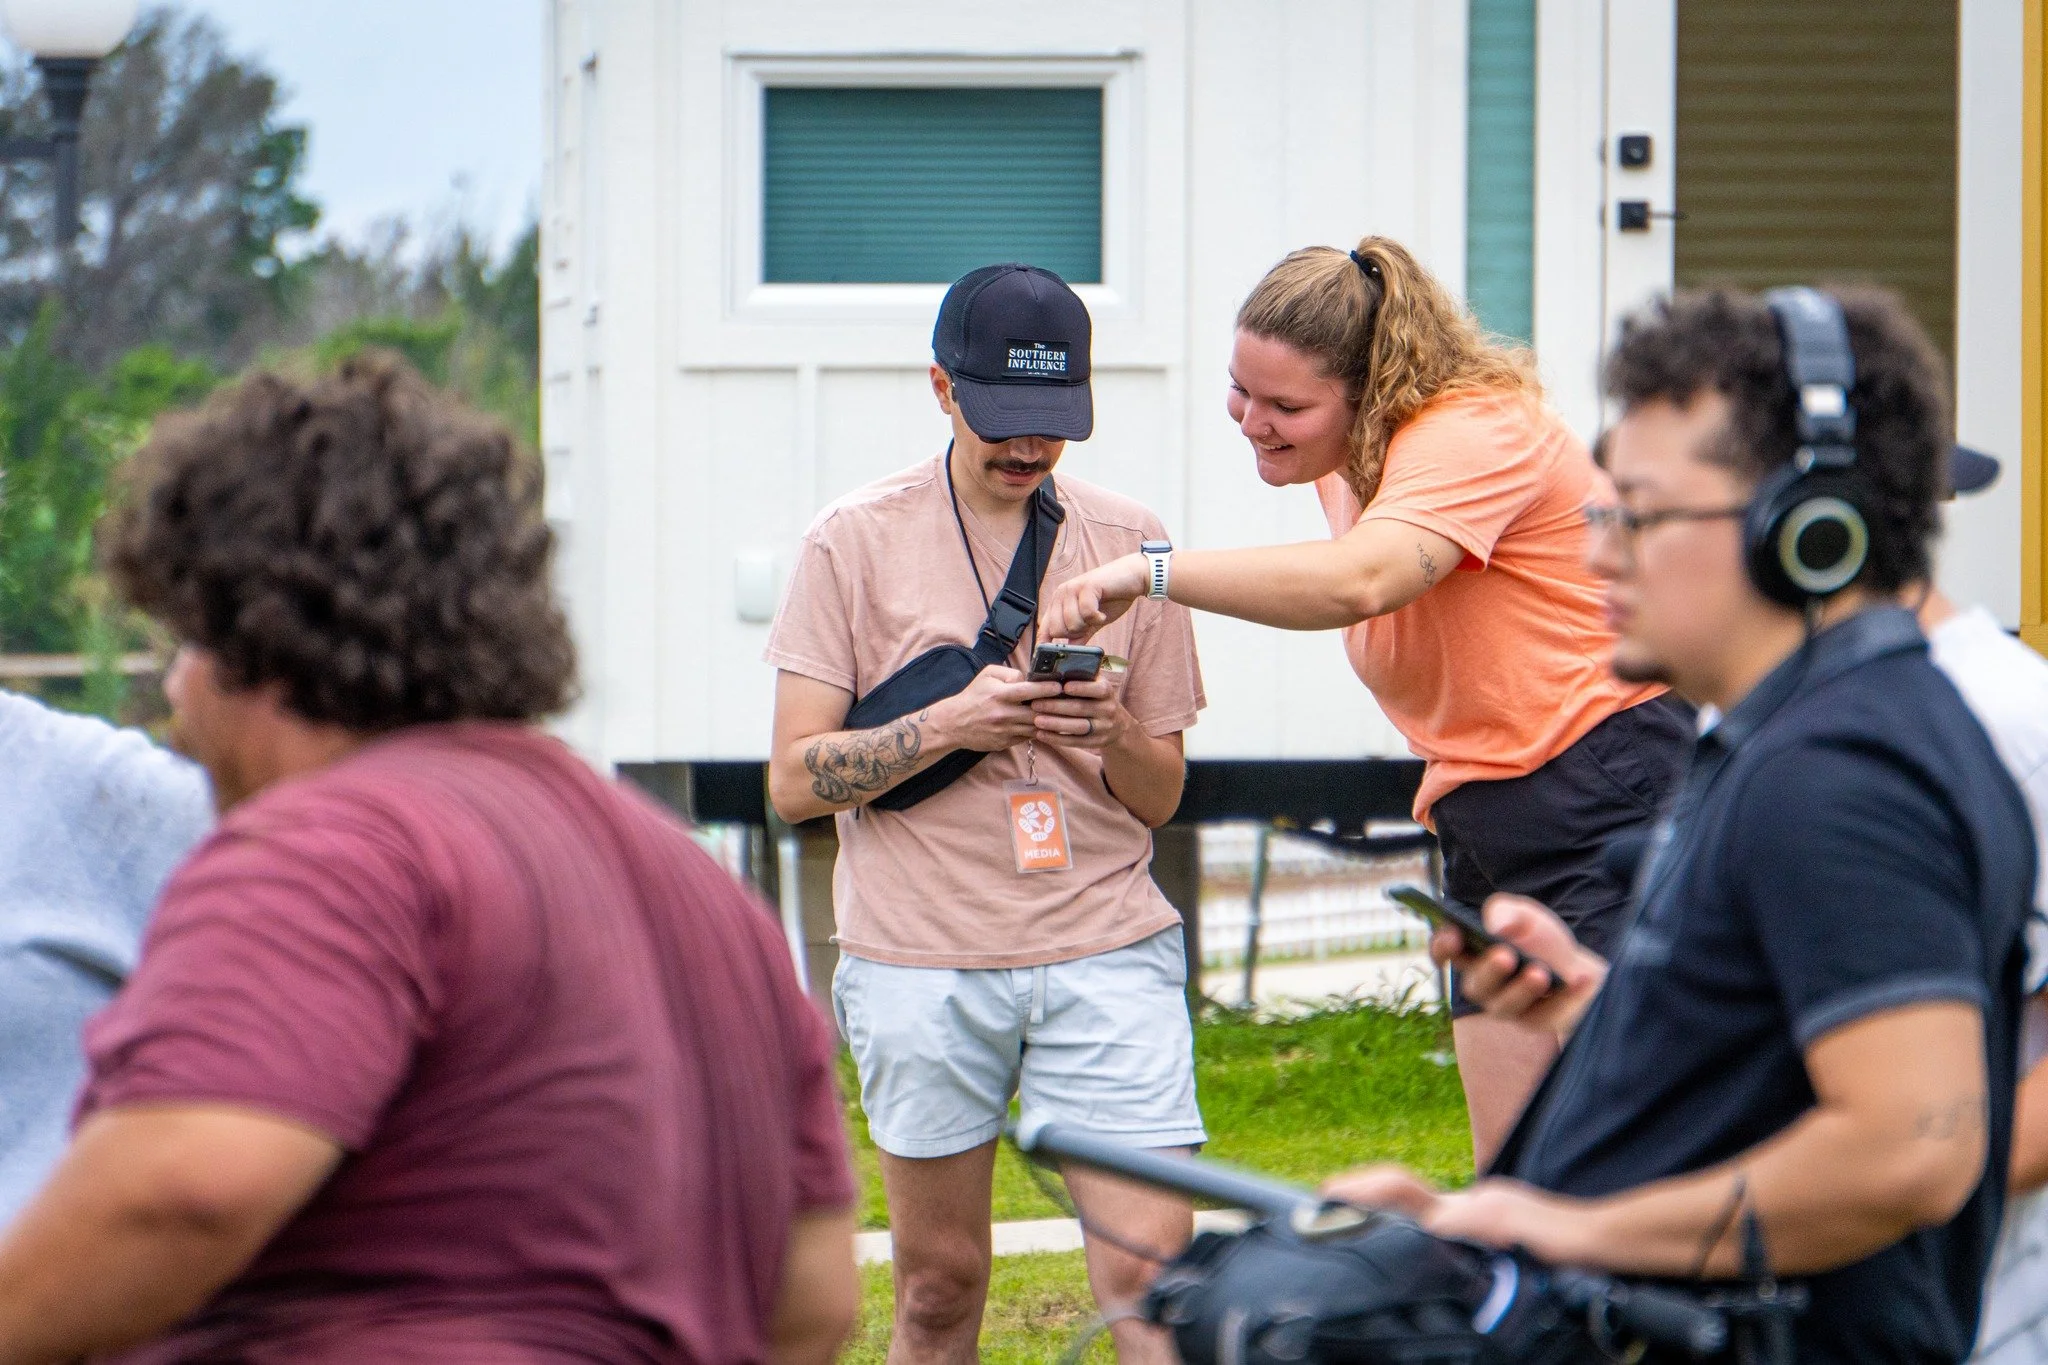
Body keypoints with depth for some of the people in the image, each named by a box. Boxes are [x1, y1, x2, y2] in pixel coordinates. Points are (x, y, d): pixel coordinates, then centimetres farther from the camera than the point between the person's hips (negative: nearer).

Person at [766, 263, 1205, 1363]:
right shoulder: (857, 541, 2)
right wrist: (952, 724, -15)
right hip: (921, 960, -1)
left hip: (1105, 949, 1)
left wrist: (1114, 734, -10)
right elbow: (795, 779, -2)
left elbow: (1161, 797, 13)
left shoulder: (1127, 542, 8)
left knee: (1152, 1265, -9)